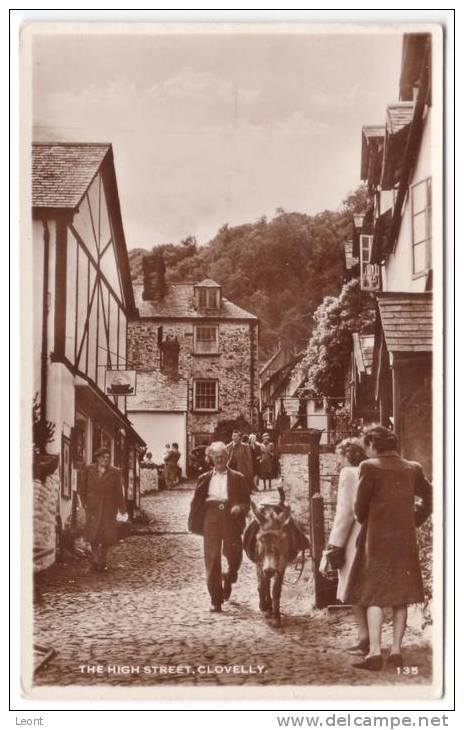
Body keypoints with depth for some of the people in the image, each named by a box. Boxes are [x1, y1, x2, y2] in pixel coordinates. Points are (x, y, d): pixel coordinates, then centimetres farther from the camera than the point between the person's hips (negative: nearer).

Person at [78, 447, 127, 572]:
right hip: (93, 507, 0)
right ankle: (95, 561, -1)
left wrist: (123, 511, 1)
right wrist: (84, 503, 2)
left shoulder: (115, 473, 1)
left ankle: (102, 562, 15)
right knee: (93, 534, -8)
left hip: (109, 508, 0)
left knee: (107, 535, 1)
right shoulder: (88, 470, 2)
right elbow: (82, 488, 11)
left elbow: (119, 493, 3)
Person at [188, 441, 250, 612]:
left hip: (230, 518, 0)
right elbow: (197, 502, 12)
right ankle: (216, 600, 1)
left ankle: (228, 579, 36)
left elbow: (246, 501, 8)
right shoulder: (205, 478, 14)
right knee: (212, 558, -4)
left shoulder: (237, 478, 10)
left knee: (234, 555, 0)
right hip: (211, 518, 0)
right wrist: (193, 522, 2)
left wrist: (239, 508, -13)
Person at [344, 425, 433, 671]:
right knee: (401, 597, 11)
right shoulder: (413, 469, 6)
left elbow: (360, 507, -6)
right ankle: (396, 650, 12)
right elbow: (429, 497, 15)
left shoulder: (370, 467, -9)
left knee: (374, 596, -1)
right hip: (406, 540, 4)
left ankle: (374, 653, -7)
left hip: (377, 540, -4)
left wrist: (364, 520, 14)